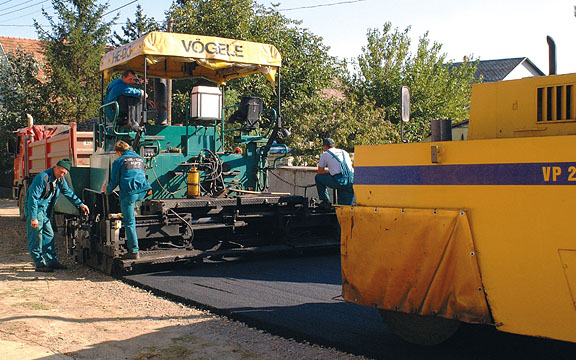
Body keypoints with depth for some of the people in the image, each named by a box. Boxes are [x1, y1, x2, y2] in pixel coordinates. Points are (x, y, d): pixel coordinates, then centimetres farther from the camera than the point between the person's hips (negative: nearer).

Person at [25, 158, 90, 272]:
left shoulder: (60, 179, 2)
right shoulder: (42, 178, -23)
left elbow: (68, 192, 18)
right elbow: (33, 198, -24)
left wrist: (80, 204, 14)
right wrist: (33, 218, -26)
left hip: (44, 211, 9)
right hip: (35, 210, -9)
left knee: (49, 235, 11)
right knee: (36, 237, -6)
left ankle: (52, 261, 18)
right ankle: (39, 264, -1)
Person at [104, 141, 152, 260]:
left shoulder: (119, 161, 5)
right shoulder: (140, 158, 22)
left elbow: (114, 181, 8)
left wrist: (107, 190, 26)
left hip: (129, 193, -6)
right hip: (142, 192, 6)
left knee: (129, 223, -1)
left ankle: (134, 251, -1)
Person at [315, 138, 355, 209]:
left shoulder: (325, 154, 11)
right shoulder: (344, 152, 25)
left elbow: (320, 172, 15)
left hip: (339, 181, -5)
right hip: (351, 183, 5)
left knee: (318, 177, 18)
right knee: (345, 207, 20)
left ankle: (325, 201, 14)